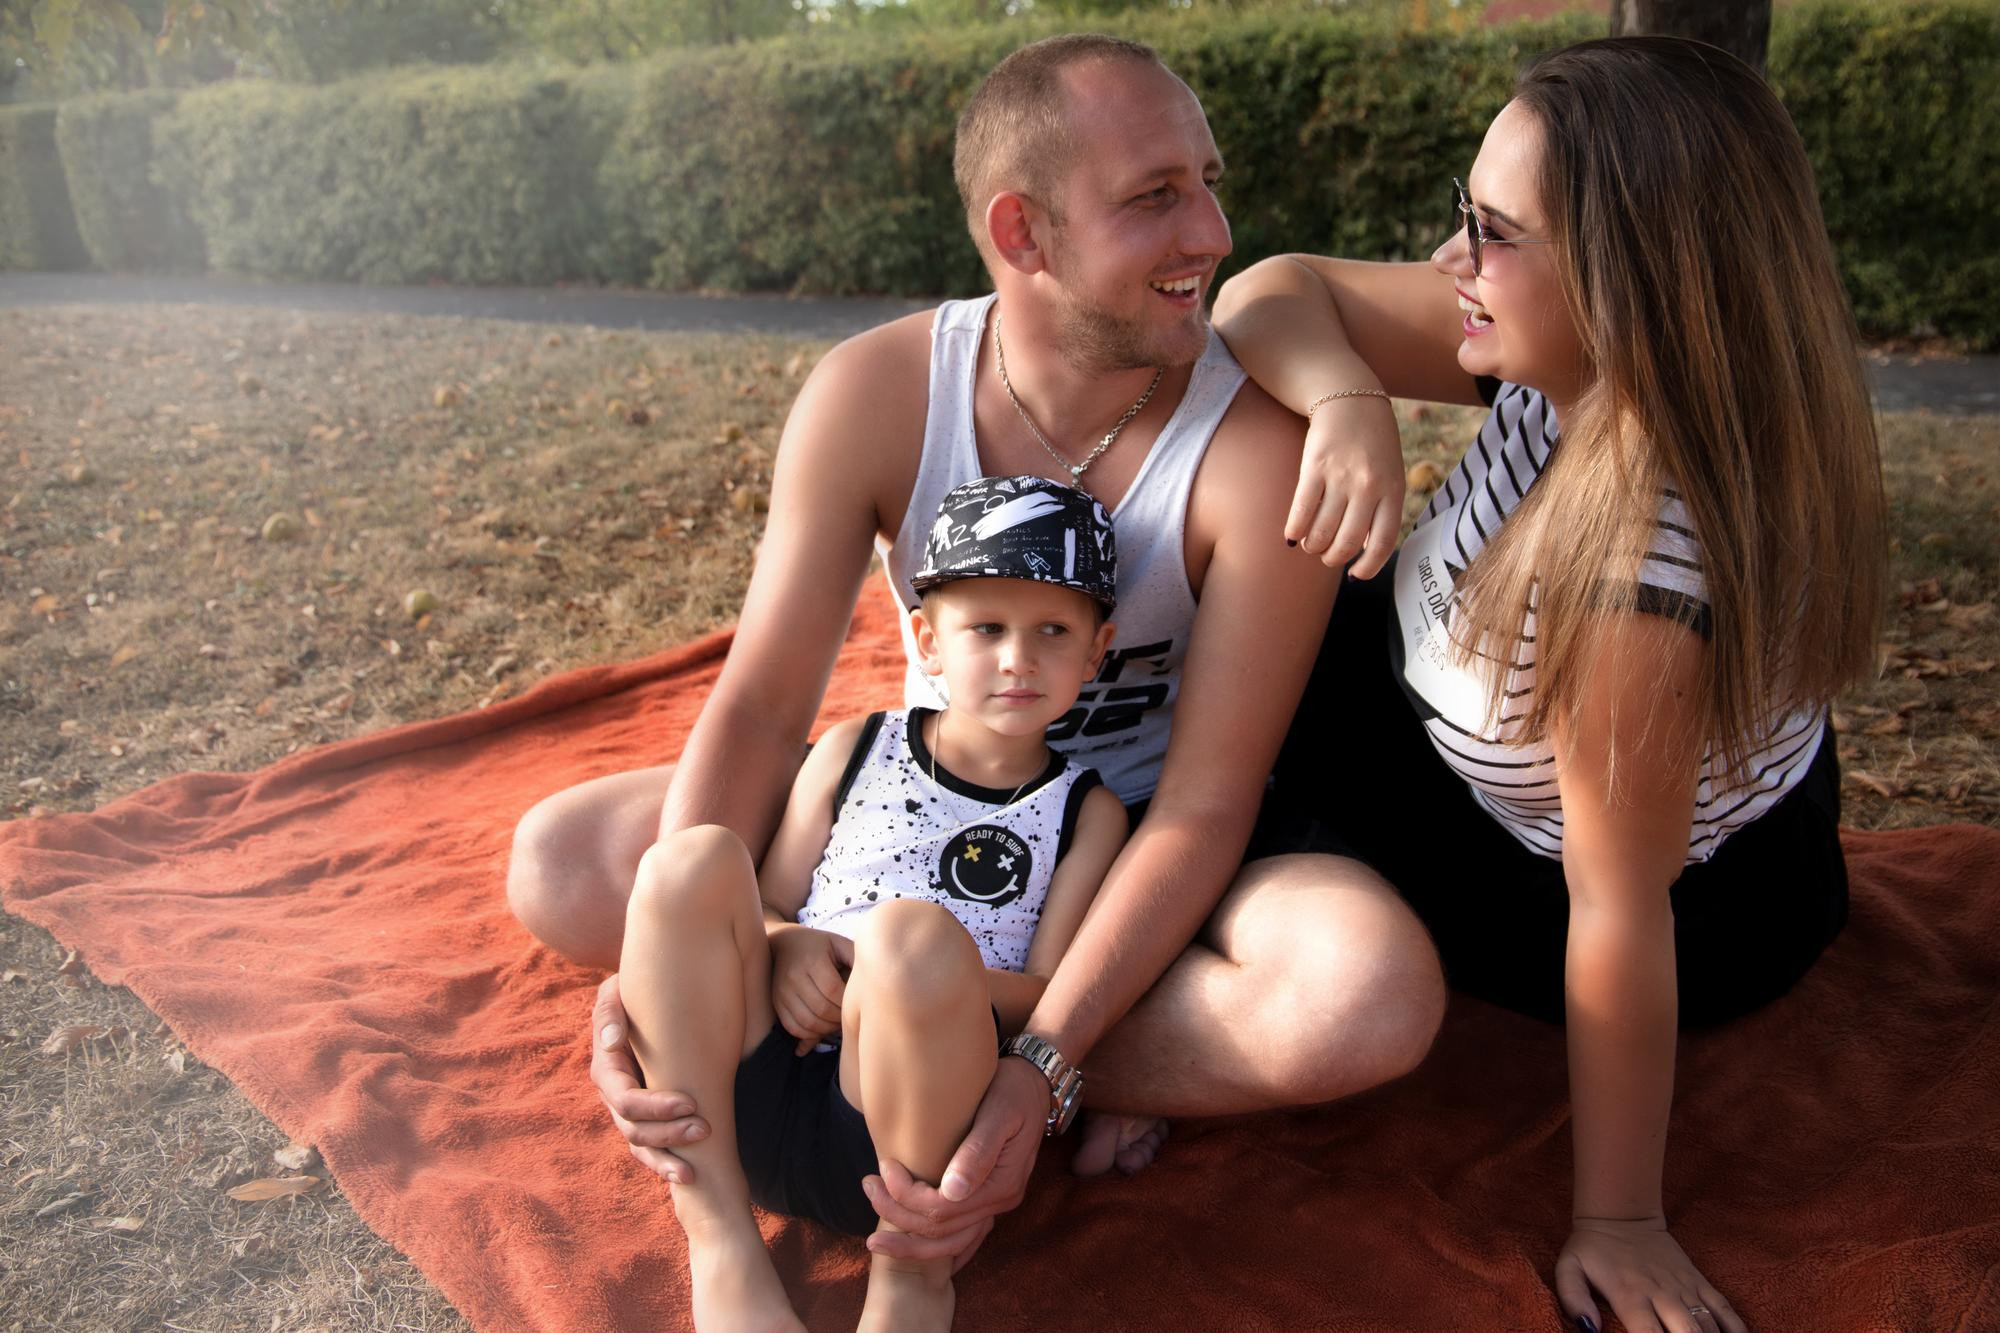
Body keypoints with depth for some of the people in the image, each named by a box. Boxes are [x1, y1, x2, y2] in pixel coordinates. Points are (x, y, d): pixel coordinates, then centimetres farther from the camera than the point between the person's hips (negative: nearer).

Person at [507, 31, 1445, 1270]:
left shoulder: (1259, 452, -25)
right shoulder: (874, 393, -17)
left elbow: (1204, 806, -23)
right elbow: (762, 706, -16)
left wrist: (1038, 1070, -34)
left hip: (1144, 846, -2)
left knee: (1376, 994, -34)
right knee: (560, 863, -13)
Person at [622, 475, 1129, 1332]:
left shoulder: (1085, 811, 10)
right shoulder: (854, 751, 15)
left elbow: (1048, 997, 0)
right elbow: (769, 908, 15)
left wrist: (906, 965, -17)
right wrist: (785, 948, -10)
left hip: (901, 1129, -2)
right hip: (748, 1104, 3)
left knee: (914, 934, -34)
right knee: (692, 861, -22)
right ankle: (722, 1248, -17)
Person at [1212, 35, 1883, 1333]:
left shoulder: (1646, 572, -42)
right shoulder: (1571, 355, -20)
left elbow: (1617, 918, -34)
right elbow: (1273, 293, -16)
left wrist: (1617, 1221, -23)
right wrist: (1348, 406, -39)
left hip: (1698, 916, -7)